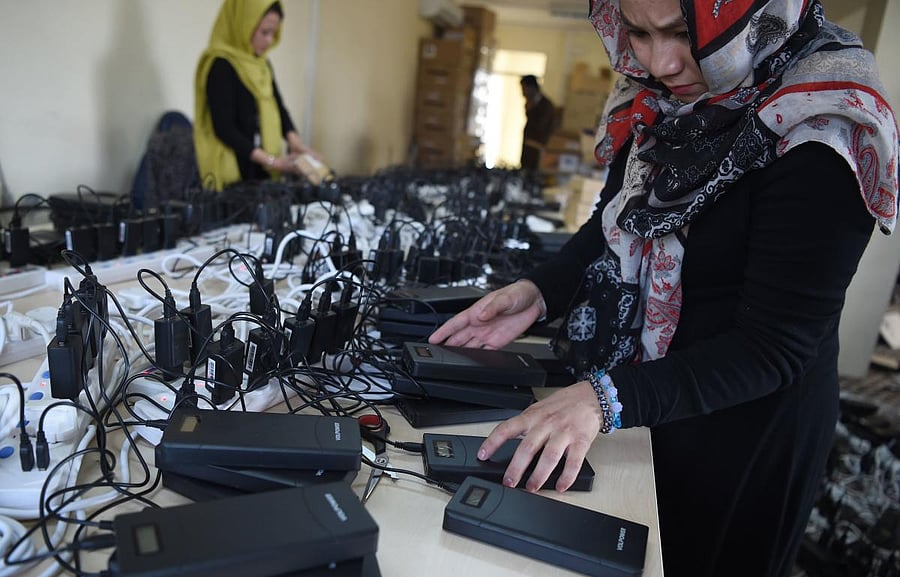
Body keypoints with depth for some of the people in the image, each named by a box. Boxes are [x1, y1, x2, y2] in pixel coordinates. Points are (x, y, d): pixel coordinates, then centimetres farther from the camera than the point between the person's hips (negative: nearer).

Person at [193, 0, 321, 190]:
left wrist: (294, 141, -7)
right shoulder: (221, 66, -14)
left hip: (263, 170, 8)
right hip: (234, 173, -7)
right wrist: (272, 161, -22)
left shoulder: (261, 65, 11)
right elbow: (224, 128, -18)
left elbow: (278, 108, 13)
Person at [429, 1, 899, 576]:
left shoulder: (819, 134, -26)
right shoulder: (663, 102, -5)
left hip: (746, 431, -6)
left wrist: (608, 398, -36)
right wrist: (538, 291, -11)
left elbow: (773, 347, -26)